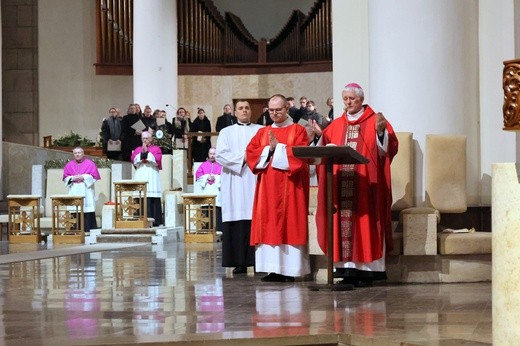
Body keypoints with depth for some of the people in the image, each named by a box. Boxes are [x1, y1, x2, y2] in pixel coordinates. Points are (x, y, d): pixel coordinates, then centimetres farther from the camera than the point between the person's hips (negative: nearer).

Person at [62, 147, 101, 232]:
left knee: (87, 211, -8)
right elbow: (65, 177, 11)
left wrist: (83, 177, -11)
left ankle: (88, 230, -7)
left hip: (86, 191, -2)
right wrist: (72, 178, -9)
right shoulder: (69, 165, 14)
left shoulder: (90, 163, 5)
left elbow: (94, 176, -1)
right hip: (74, 192, 2)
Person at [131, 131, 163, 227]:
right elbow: (133, 160, 5)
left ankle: (154, 220, -7)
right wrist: (142, 153, -5)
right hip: (140, 177, 2)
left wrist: (146, 152, -4)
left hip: (152, 177, -2)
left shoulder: (156, 149, 11)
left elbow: (157, 160, -5)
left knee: (152, 199, -8)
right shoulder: (137, 149, 20)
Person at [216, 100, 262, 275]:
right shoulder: (226, 132, 16)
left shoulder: (261, 130, 16)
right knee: (237, 223, -5)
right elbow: (220, 155, 2)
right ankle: (240, 262, -5)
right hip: (235, 183, 0)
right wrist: (242, 158, -8)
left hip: (255, 181, 0)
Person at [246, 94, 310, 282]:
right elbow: (250, 152, 4)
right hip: (267, 187, 4)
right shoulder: (262, 132, 16)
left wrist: (278, 147, -12)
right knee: (268, 226, 0)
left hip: (289, 186, -4)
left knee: (289, 224, -5)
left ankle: (289, 269, -5)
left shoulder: (298, 130, 4)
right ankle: (272, 269, 1)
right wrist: (269, 149, -10)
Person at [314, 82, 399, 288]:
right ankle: (348, 269, 3)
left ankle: (367, 270, -3)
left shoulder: (375, 122, 4)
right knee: (342, 224, 0)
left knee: (364, 224, -5)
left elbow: (388, 149, -7)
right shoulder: (336, 125, 16)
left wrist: (381, 132, -23)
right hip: (341, 185, 4)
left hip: (365, 185, -4)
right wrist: (319, 137, -3)